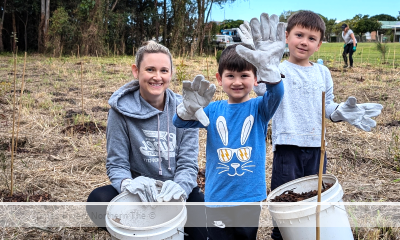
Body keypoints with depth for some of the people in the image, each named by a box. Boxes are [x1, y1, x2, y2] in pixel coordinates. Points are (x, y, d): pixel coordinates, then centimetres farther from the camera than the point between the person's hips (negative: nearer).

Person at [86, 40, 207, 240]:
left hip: (178, 192, 0)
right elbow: (116, 164, -8)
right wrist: (129, 183, -32)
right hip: (140, 193, 0)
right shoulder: (122, 109, -9)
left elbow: (188, 164, -9)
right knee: (98, 200, -29)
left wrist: (179, 187, -33)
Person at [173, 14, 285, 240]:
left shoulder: (260, 108, -2)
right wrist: (191, 108, -37)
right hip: (218, 199, 1)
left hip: (251, 198, 0)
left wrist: (270, 67, -44)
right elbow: (180, 122, -13)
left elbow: (276, 94, -23)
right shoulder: (213, 110, 1)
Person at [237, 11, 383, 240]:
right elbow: (264, 90, -29)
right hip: (288, 146, -4)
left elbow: (326, 107, 15)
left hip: (317, 145, 5)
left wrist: (341, 111, -6)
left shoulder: (323, 73, 8)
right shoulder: (280, 70, -7)